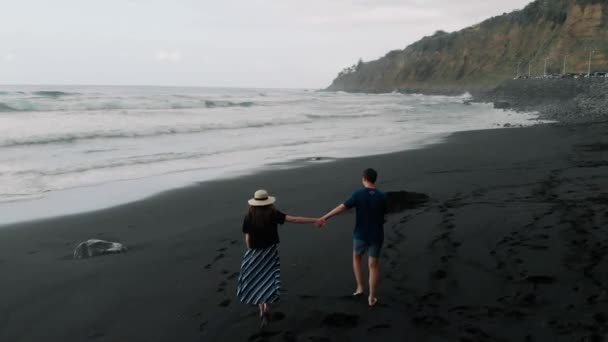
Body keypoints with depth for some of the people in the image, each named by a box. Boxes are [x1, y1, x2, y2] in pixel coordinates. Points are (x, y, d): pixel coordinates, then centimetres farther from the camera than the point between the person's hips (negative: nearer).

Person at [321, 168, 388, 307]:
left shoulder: (358, 194, -15)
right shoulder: (382, 196, -9)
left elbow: (342, 207, -14)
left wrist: (325, 217, -7)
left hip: (360, 234, -1)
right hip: (376, 235, 1)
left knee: (356, 257, 27)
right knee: (373, 265, 10)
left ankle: (359, 287, 23)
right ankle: (372, 298, 15)